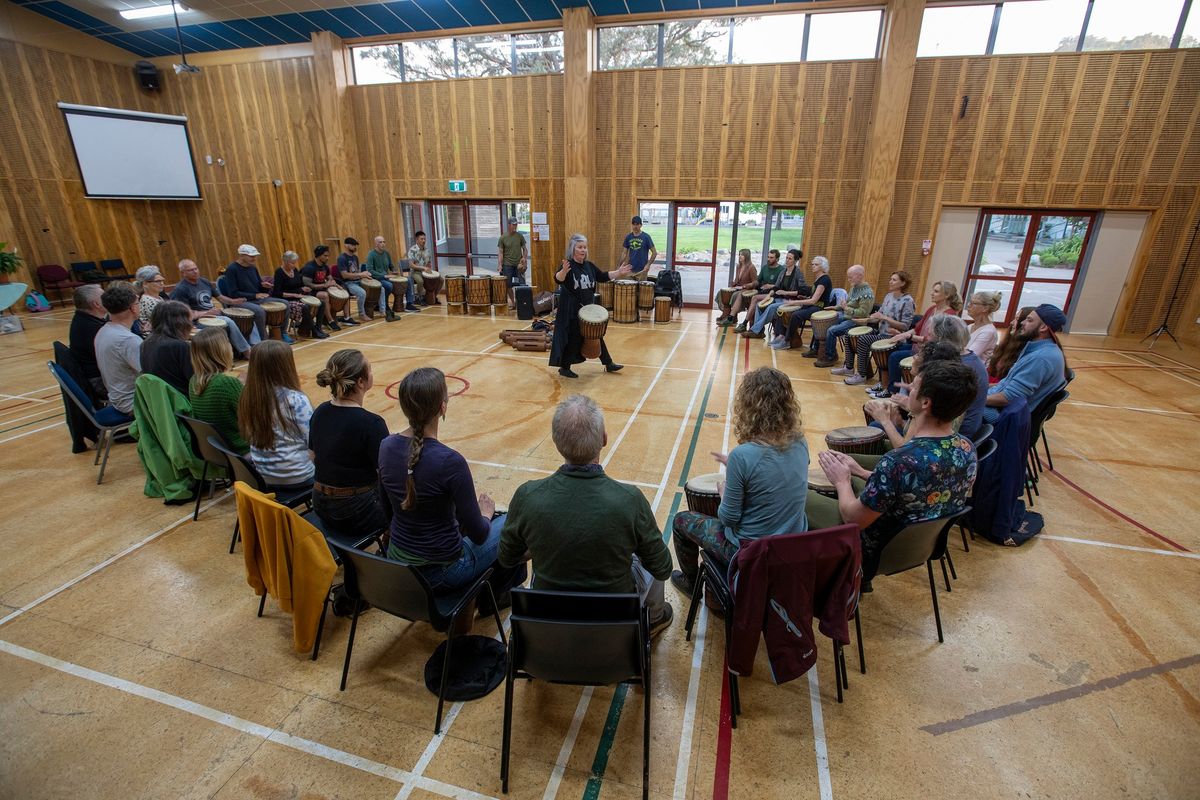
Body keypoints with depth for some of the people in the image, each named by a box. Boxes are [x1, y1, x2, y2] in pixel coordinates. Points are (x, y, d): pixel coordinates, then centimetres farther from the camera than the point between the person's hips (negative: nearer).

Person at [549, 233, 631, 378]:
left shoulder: (589, 265, 6)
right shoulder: (568, 265, -15)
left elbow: (602, 277, 16)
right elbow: (558, 279, -33)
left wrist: (618, 273, 5)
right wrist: (563, 271, -54)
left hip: (589, 308, 7)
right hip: (572, 310, -7)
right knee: (573, 339, -1)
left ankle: (608, 364, 26)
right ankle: (564, 368, 15)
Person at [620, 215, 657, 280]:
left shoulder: (646, 237, -5)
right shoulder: (628, 237, 6)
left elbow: (654, 252, -4)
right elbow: (624, 253, 9)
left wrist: (648, 264, -16)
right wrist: (620, 265, -3)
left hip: (642, 270, -3)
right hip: (630, 269, 3)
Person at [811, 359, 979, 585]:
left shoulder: (899, 462, -38)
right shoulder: (967, 448, -13)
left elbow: (854, 519, -24)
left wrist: (842, 481, -6)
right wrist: (861, 472, 4)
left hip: (882, 553, -7)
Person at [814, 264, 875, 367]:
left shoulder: (867, 293, -20)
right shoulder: (854, 287, 8)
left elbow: (863, 313, -24)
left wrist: (847, 309, -27)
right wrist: (836, 307, 10)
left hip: (856, 321, -10)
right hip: (846, 316, 10)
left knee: (831, 331, -22)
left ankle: (830, 358, -7)